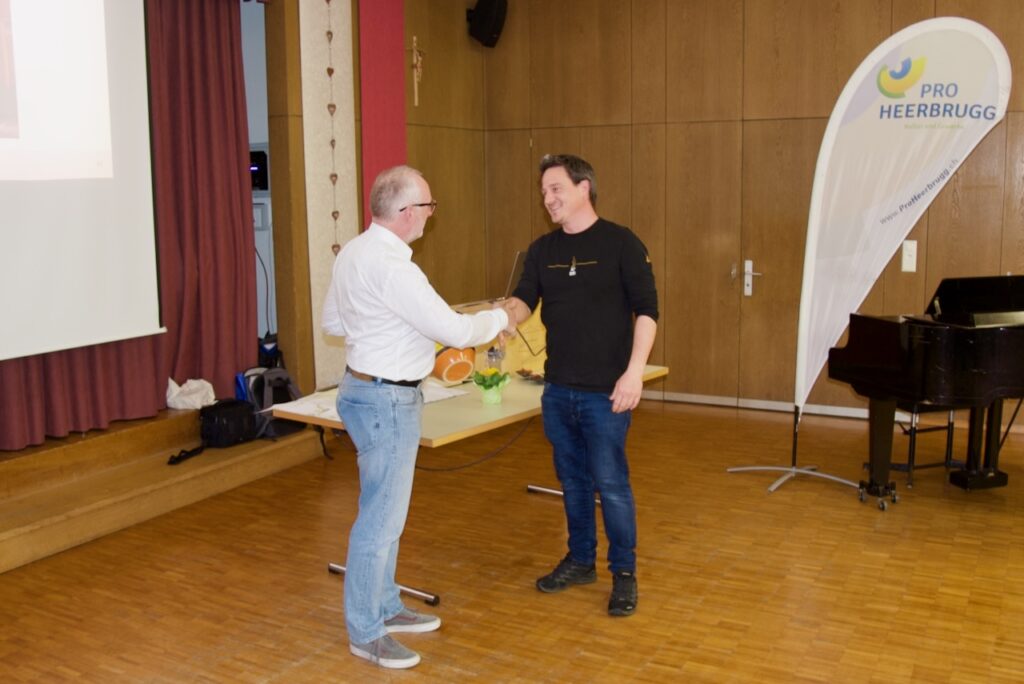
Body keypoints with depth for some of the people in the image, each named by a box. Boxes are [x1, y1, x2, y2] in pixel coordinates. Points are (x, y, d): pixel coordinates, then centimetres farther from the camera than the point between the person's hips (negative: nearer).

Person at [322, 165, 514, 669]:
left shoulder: (353, 252, 6)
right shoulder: (392, 267, -24)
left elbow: (332, 320, 18)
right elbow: (455, 330, -22)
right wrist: (499, 318, -4)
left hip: (367, 389, 10)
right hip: (386, 400, -10)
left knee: (385, 511, 20)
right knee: (380, 518, 1)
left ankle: (384, 608, 34)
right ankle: (365, 633, 15)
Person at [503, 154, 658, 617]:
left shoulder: (620, 243, -7)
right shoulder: (542, 249, 9)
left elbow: (646, 310, -10)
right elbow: (524, 301, 1)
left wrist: (634, 372, -18)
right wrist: (502, 314, -23)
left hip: (605, 391, -5)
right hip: (558, 388, 5)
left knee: (610, 483, 0)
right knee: (573, 479, 16)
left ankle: (624, 571, 17)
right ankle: (580, 560, 32)